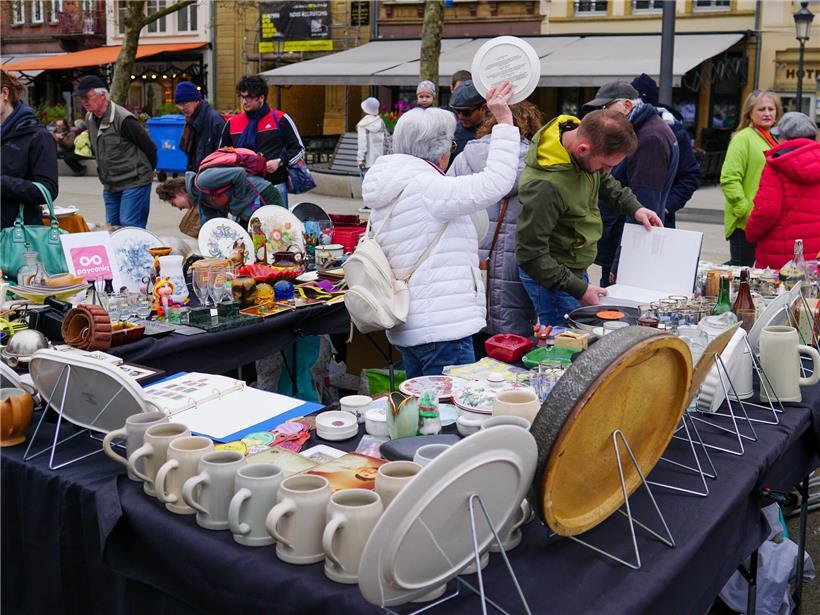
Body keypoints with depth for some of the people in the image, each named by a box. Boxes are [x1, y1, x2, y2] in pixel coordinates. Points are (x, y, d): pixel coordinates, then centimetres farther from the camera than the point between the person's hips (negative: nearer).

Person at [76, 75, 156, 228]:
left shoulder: (123, 119, -19)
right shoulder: (89, 118, 7)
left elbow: (149, 147, -11)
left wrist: (149, 171, 3)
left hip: (134, 183, -8)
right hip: (110, 186, 8)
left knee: (130, 228, -11)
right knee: (112, 228, 11)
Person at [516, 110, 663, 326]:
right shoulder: (545, 185, -33)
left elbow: (604, 181, 19)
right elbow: (530, 254, -26)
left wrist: (633, 207, 5)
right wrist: (578, 289, -22)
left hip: (576, 270, 9)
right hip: (550, 278, -9)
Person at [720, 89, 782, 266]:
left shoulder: (774, 140, 17)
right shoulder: (744, 138, -8)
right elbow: (729, 179, -17)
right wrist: (744, 210, -21)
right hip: (746, 222, -8)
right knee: (741, 266, -6)